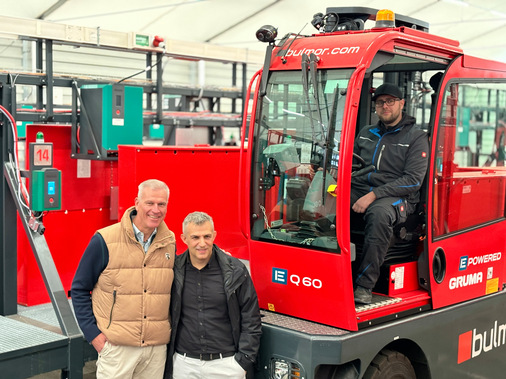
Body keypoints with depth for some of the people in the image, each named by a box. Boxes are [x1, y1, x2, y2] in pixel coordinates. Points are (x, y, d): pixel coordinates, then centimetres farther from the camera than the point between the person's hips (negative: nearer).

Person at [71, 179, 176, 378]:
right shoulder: (105, 240, -8)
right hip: (116, 346, -4)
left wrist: (170, 329, 12)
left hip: (157, 347, 4)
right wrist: (92, 333, -7)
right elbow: (79, 289, -2)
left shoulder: (169, 242, 4)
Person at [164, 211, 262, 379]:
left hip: (225, 364, -1)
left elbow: (251, 322, 1)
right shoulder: (174, 270, 0)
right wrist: (166, 361, 7)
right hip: (184, 365, 1)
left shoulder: (236, 270, -3)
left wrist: (243, 361, -4)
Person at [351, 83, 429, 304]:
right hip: (357, 191, 5)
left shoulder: (416, 138, 5)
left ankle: (364, 285, -34)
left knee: (379, 213, -40)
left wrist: (373, 195, -16)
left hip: (396, 197, -5)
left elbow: (413, 180, -6)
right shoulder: (366, 133, 23)